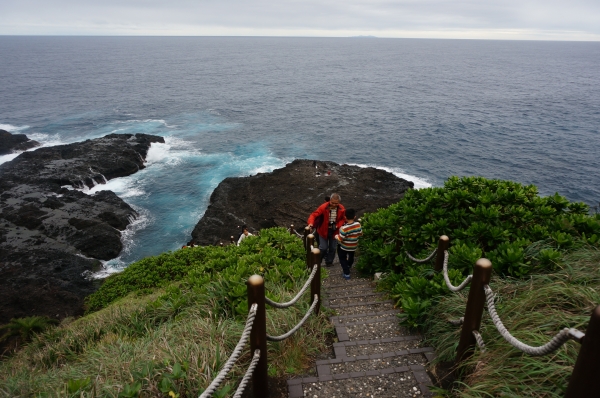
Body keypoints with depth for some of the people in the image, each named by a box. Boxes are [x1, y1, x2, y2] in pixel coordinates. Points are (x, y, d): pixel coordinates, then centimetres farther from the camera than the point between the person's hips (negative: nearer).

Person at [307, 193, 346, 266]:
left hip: (334, 231, 3)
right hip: (324, 230, -3)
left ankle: (329, 262, 38)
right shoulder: (323, 207, -23)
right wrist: (311, 223, -43)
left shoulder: (341, 209, -12)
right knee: (323, 248, 1)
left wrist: (337, 226, -14)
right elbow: (314, 215, -25)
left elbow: (343, 219, 3)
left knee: (333, 248, 14)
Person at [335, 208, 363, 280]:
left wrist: (336, 236, -3)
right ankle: (349, 266, 58)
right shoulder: (358, 224, -19)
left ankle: (347, 274, 13)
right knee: (351, 256, 32)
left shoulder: (344, 228, -32)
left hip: (344, 247, -5)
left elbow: (340, 239, -24)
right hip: (354, 246, 5)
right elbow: (360, 234, -3)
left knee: (342, 258, 17)